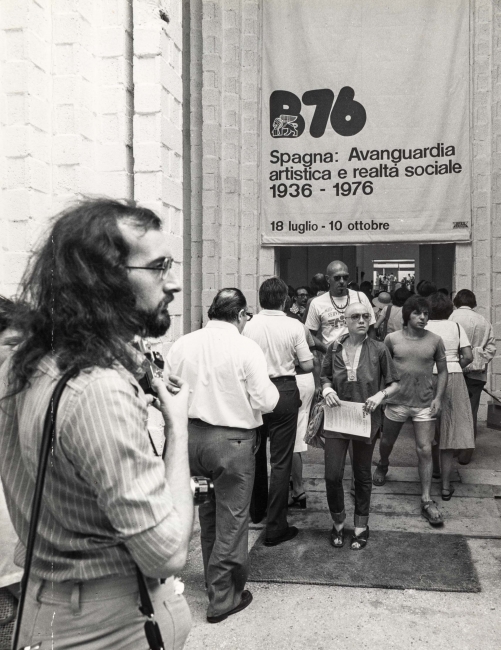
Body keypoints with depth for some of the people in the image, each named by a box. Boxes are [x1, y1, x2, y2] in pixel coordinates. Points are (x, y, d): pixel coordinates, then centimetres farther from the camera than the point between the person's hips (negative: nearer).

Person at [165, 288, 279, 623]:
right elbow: (265, 402, -14)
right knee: (231, 519, 8)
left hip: (191, 436, 5)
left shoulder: (182, 344, -1)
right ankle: (223, 598, 19)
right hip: (232, 441, -5)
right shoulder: (246, 348, -13)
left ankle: (216, 581, 38)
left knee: (208, 514, 22)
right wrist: (271, 387, 7)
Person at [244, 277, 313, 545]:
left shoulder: (250, 325, -5)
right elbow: (308, 365, -7)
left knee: (256, 453, 22)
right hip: (284, 392, -3)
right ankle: (275, 527, 7)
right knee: (281, 460, 4)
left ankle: (257, 510, 40)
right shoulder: (294, 326, -9)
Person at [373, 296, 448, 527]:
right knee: (387, 442, 19)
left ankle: (427, 500, 5)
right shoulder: (392, 338, -4)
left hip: (425, 404, 0)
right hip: (396, 401, 1)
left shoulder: (435, 340, -2)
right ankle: (382, 466, 53)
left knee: (425, 450, -4)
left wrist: (438, 398, -4)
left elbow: (442, 371, 5)